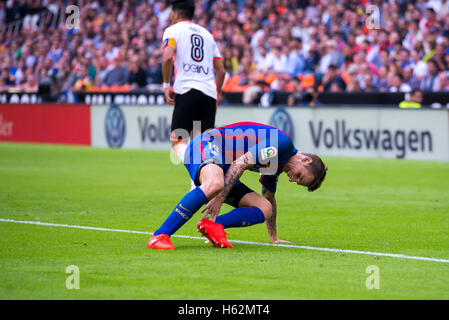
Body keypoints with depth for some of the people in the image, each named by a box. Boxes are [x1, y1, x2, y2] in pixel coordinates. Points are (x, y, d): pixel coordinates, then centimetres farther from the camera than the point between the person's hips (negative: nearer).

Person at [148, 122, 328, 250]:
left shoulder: (278, 166, 17)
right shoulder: (283, 142, -14)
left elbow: (268, 197, 34)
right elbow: (241, 163, -21)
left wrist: (274, 238, 44)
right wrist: (219, 198, -26)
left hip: (224, 169, 10)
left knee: (265, 209, -2)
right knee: (214, 185, -42)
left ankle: (213, 224, -24)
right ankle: (159, 237, -42)